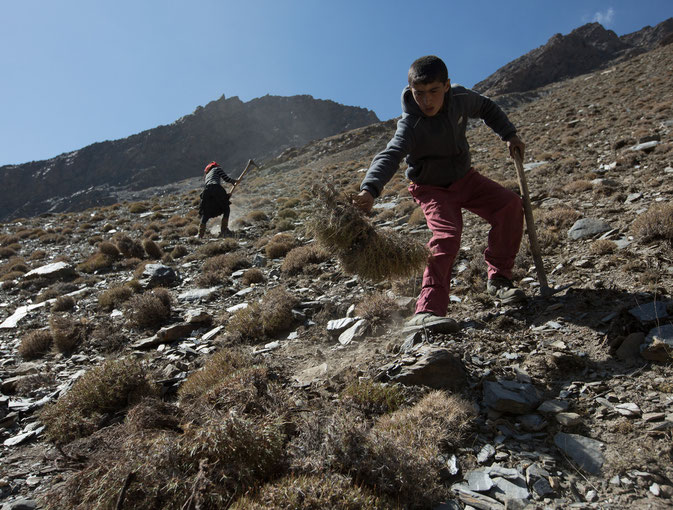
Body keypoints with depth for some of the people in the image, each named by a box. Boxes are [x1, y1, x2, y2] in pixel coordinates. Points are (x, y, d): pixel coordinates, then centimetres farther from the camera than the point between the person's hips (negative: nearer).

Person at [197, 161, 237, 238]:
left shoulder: (206, 175, 37)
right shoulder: (217, 169, 21)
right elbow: (226, 178, 9)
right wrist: (233, 181, 27)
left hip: (206, 191, 5)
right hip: (216, 188, -5)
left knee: (205, 214, 10)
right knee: (226, 209, 11)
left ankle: (200, 234, -2)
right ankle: (224, 231, 1)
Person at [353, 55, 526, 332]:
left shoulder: (461, 97, -11)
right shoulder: (410, 125, -28)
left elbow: (486, 108, 13)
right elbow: (390, 155, -47)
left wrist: (509, 134, 6)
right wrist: (370, 189, -64)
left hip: (464, 177, 6)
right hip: (431, 189, -6)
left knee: (510, 203, -10)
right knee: (447, 235, -28)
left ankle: (499, 278, 5)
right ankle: (426, 311, -32)